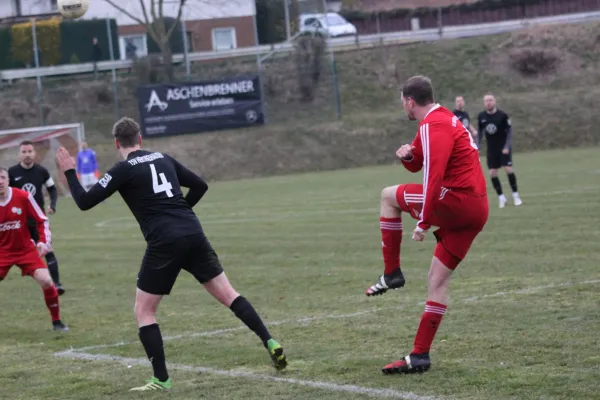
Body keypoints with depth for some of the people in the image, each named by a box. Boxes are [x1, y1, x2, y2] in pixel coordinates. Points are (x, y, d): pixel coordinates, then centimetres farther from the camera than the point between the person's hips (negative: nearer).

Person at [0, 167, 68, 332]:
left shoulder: (23, 197, -12)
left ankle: (56, 321, 3)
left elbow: (42, 220, -3)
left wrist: (44, 241, -14)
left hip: (26, 249, 0)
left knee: (46, 281, -15)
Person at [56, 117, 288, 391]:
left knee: (143, 310, 7)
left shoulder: (124, 169, 0)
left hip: (164, 243, -5)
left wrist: (69, 172, 12)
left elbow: (85, 202, -2)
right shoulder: (163, 159, 17)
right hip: (193, 233, 5)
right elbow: (200, 186, 23)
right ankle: (269, 342, 2)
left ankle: (162, 379, 2)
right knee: (227, 294, 12)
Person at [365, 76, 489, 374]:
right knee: (438, 280, 9)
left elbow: (434, 176, -21)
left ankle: (392, 273, 6)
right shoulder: (444, 119, 21)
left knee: (389, 196, 6)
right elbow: (417, 165, 29)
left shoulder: (433, 126, -11)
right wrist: (407, 155, 5)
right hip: (476, 210, 10)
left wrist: (423, 223, -20)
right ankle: (420, 356, 8)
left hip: (456, 201, -10)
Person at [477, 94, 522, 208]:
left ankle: (515, 195, 2)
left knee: (508, 169, -13)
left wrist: (507, 146, -14)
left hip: (504, 148, -3)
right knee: (492, 173, -3)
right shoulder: (481, 116, -2)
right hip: (491, 149, 3)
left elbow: (509, 131, -7)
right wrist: (478, 146, 1)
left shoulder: (502, 115, -12)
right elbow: (480, 132, 10)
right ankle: (501, 197, 11)